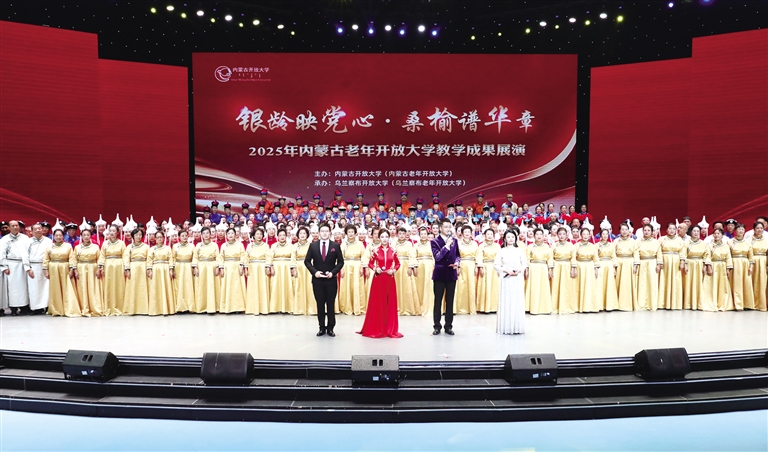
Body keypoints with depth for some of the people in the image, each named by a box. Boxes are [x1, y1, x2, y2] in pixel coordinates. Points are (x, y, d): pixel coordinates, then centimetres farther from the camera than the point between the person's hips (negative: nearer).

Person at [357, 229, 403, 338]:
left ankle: (390, 329, 13)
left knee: (390, 303, 4)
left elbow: (398, 263, 11)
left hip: (389, 279, 1)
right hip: (378, 279, -1)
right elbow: (370, 263, 5)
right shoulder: (376, 251, -1)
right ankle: (376, 329, 11)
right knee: (377, 303, 2)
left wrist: (394, 270, -7)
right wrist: (375, 269, -13)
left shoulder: (393, 251, 2)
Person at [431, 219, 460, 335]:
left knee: (450, 301, 7)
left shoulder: (455, 240, 7)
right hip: (439, 274, -3)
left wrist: (457, 263, -3)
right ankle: (437, 326, 11)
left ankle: (448, 326, 15)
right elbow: (437, 257, -17)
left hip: (451, 274, 3)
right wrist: (447, 245, -22)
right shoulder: (435, 241, -4)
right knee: (437, 301, 3)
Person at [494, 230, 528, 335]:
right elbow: (496, 265, -2)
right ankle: (505, 327, 4)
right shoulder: (501, 251, 3)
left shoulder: (519, 251, 7)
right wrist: (506, 270, -13)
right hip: (506, 280, -1)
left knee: (518, 302, 1)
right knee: (506, 302, -1)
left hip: (517, 280, 1)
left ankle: (517, 327, 8)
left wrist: (519, 270, -10)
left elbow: (525, 264, 8)